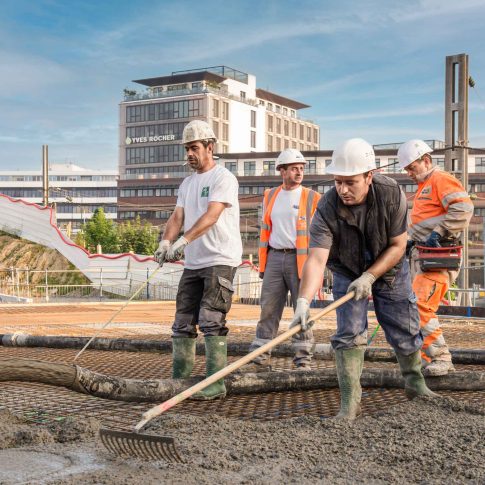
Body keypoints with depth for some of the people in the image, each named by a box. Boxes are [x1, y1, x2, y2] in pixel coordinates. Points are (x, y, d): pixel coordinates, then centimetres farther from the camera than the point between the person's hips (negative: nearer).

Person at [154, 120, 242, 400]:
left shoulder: (223, 178, -8)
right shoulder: (187, 183, 18)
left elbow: (210, 217, -21)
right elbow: (177, 217, 8)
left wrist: (183, 241, -32)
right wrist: (165, 243, -11)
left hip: (220, 261, -8)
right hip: (193, 263, 8)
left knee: (211, 321, -12)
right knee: (183, 322, 8)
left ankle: (216, 383, -7)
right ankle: (180, 380, 17)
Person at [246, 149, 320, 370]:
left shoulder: (311, 198, 1)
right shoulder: (270, 196, 14)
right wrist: (262, 263, 15)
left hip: (299, 259, -4)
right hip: (274, 258, 4)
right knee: (268, 310, 3)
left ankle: (303, 359, 9)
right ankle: (260, 358, 7)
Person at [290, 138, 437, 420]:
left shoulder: (392, 193, -27)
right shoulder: (327, 210, -30)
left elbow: (398, 245, -18)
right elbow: (317, 259, -38)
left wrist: (369, 277, -24)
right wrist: (304, 301, -52)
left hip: (390, 270, 1)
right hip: (347, 274, -1)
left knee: (405, 331, 8)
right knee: (349, 334, -10)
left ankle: (416, 385, 32)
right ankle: (350, 402, -2)